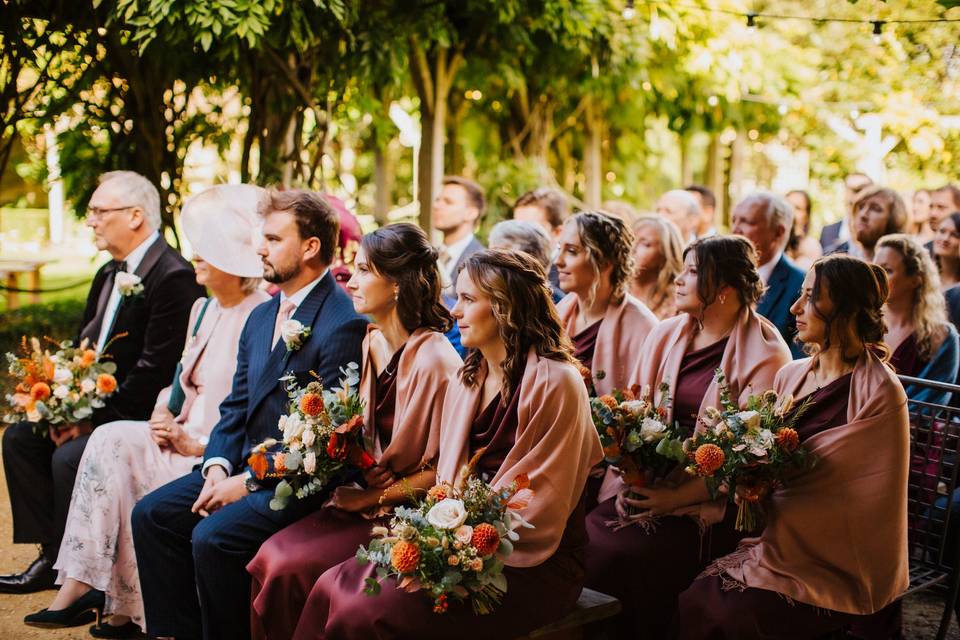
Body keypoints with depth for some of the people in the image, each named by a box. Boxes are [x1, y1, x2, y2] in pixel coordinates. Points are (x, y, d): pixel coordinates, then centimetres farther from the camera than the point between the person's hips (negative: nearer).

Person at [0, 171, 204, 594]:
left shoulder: (174, 277, -19)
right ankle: (53, 556, 5)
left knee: (69, 455, -26)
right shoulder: (110, 273, 13)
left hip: (139, 415, -10)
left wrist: (96, 416, -19)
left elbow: (153, 370, -23)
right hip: (97, 404, 10)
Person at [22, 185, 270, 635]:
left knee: (114, 445, -20)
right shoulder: (202, 309, 14)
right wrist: (164, 412, 0)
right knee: (112, 440, -16)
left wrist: (196, 444, -18)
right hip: (182, 438, 8)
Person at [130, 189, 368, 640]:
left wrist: (250, 481, -17)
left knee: (212, 536, -25)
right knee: (151, 514, -2)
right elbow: (236, 405, 14)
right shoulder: (261, 316, 14)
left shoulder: (344, 323, -16)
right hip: (243, 466, 9)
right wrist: (218, 466, -4)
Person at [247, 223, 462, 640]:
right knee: (270, 555, -13)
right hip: (364, 499, 7)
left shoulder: (435, 361, -18)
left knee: (290, 569, -19)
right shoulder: (371, 344, 6)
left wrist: (373, 498, -13)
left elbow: (441, 469, -14)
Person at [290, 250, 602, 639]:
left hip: (530, 569, -7)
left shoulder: (555, 384, -11)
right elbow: (448, 483, 14)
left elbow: (538, 509, -14)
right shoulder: (467, 382, 13)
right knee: (332, 588, -12)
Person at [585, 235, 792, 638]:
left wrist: (679, 497, -19)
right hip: (648, 487, 5)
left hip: (707, 503, -5)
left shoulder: (765, 356, -5)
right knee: (589, 538, -21)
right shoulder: (663, 336, 13)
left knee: (633, 553, -27)